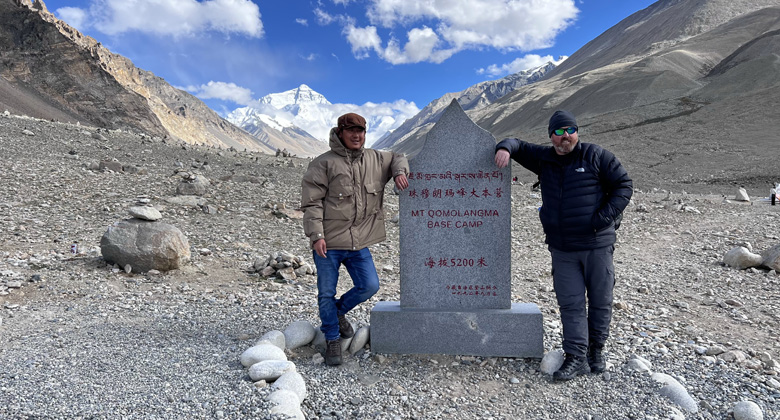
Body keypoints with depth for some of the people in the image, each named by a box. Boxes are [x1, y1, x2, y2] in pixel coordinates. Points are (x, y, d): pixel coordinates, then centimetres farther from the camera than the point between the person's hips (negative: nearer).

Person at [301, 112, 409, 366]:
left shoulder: (375, 159, 9)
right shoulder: (323, 163, -6)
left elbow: (397, 157, 28)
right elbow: (311, 202, -9)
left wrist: (399, 171, 5)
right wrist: (316, 235, -17)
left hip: (359, 242, 4)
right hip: (328, 242, -4)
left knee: (370, 286, 3)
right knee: (327, 292, 5)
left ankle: (339, 311, 32)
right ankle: (332, 340, 25)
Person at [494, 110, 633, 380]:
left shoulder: (596, 156, -2)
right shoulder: (544, 159, 8)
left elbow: (624, 186, -2)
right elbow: (518, 145, 17)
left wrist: (603, 219, -12)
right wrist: (505, 147, -9)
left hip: (597, 245, -2)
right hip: (562, 249, 3)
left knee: (600, 300, 9)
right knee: (570, 303, 2)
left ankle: (596, 351, 27)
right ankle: (576, 358, 8)